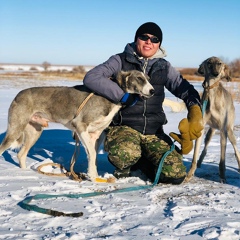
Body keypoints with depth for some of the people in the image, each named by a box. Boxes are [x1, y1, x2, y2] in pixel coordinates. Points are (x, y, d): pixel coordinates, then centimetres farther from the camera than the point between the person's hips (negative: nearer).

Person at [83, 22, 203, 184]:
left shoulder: (163, 67, 11)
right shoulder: (121, 61, -1)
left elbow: (185, 89, 11)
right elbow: (91, 78, -14)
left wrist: (195, 109, -11)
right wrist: (124, 96, -20)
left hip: (154, 132, 4)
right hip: (124, 127, -3)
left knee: (176, 174, -15)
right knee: (126, 154, -38)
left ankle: (141, 163, 17)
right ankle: (123, 167, 2)